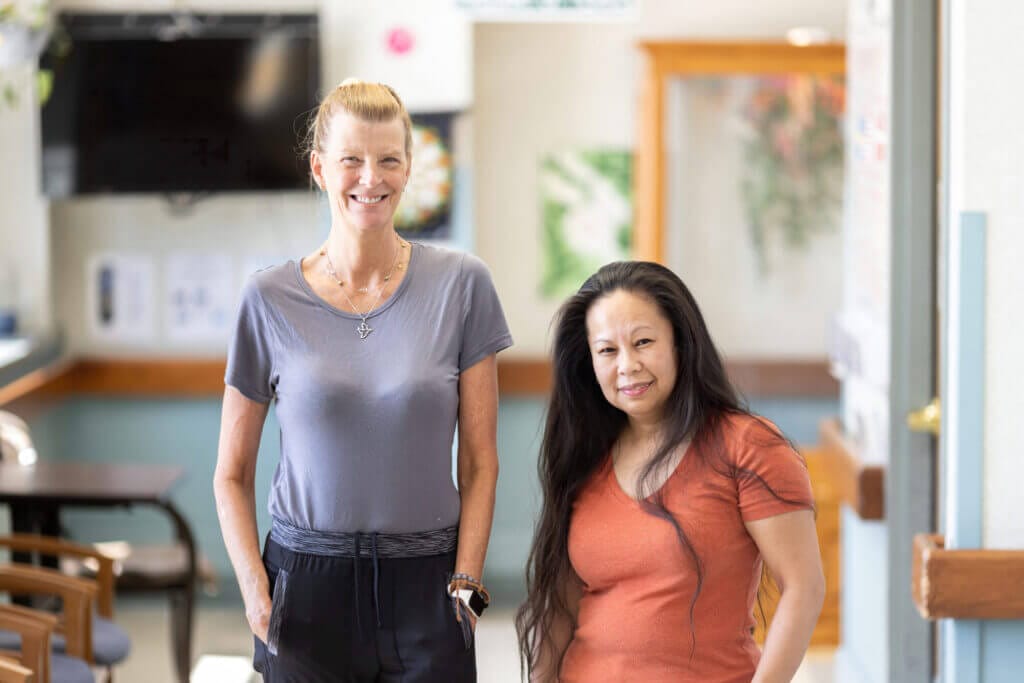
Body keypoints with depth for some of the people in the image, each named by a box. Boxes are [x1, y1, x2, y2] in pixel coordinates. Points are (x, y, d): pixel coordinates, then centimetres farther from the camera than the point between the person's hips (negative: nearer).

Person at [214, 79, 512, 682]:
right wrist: (254, 587, -7)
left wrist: (466, 582, -7)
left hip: (424, 587, 0)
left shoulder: (461, 285, 0)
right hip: (306, 588, 0)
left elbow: (480, 462, 2)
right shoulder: (271, 299, 1)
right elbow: (232, 474, 6)